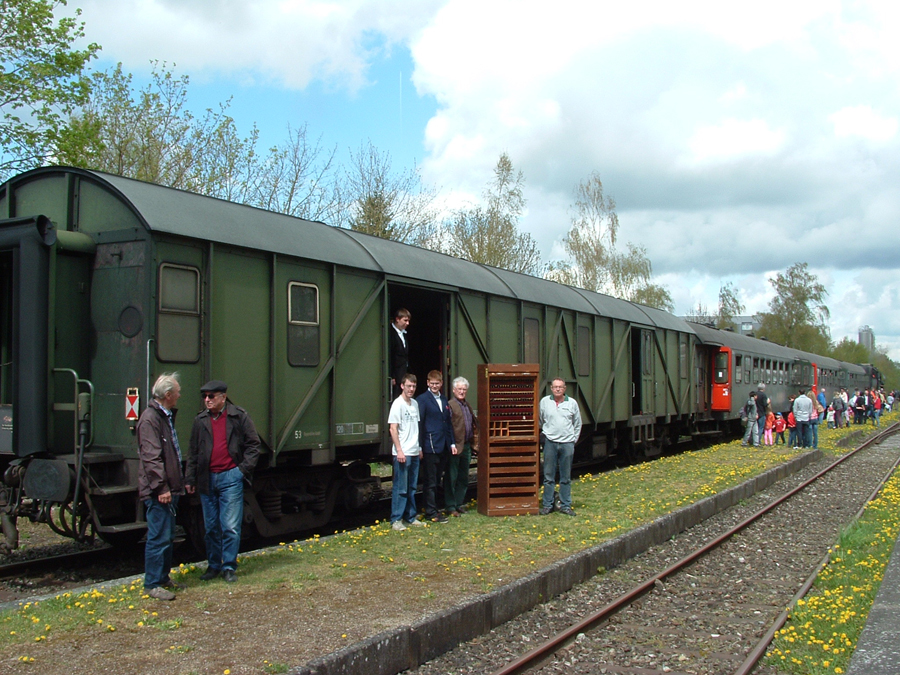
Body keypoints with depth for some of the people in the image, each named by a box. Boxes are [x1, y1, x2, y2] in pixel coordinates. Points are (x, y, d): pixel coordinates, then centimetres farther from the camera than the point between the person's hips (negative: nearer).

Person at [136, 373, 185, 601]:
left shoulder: (167, 416, 16)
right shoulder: (150, 419, -16)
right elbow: (151, 458, -22)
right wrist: (161, 488, -23)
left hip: (169, 489, 10)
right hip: (158, 492, -10)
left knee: (168, 537, 17)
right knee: (159, 538, -5)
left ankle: (163, 577, 27)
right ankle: (152, 584, 3)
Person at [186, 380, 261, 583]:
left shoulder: (239, 416, -1)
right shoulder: (200, 421, 10)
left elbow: (253, 444, 2)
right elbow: (194, 452, 14)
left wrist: (244, 469, -6)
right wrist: (190, 478, 11)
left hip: (230, 477, -4)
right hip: (207, 479, 4)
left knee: (230, 526, -3)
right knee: (211, 526, 11)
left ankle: (229, 567, 7)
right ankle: (213, 565, 22)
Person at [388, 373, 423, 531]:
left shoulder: (415, 404, 12)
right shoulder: (398, 404, -10)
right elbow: (393, 429, -13)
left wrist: (420, 447, 15)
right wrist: (399, 450, -17)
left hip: (414, 452, 7)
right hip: (402, 453, -7)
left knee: (412, 488, 13)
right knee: (400, 488, -4)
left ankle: (411, 517, 21)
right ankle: (396, 520, 2)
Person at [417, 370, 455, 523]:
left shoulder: (444, 400, 16)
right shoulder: (422, 400, -6)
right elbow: (419, 424, -9)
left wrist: (452, 443, 15)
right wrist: (419, 447, -13)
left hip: (443, 447, 7)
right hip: (430, 447, -7)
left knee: (437, 481, 13)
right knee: (430, 482, -1)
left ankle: (434, 509, 21)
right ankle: (431, 513, 5)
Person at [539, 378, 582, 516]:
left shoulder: (572, 403, 4)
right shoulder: (544, 401, 2)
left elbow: (578, 424, 14)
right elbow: (539, 421, 12)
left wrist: (574, 439, 10)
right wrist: (544, 435, 10)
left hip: (567, 443, 1)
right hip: (550, 442, -1)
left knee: (566, 477, 7)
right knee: (548, 476, 3)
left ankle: (565, 506, 14)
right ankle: (547, 505, 11)